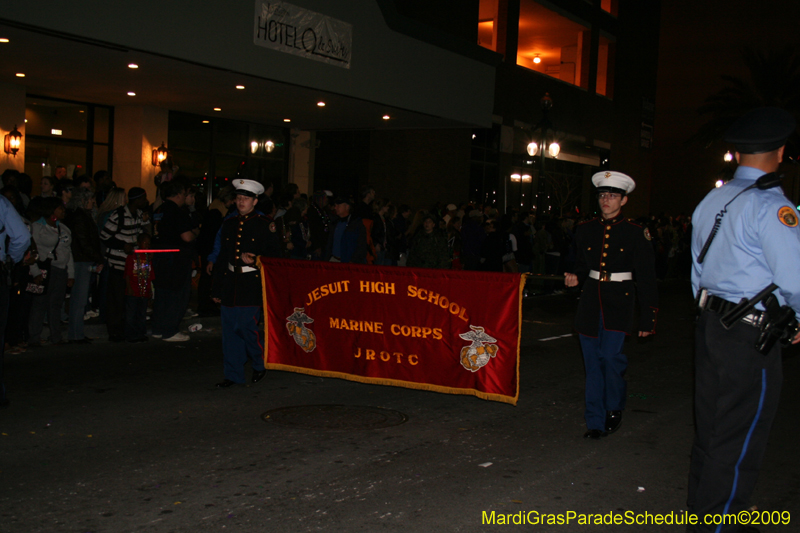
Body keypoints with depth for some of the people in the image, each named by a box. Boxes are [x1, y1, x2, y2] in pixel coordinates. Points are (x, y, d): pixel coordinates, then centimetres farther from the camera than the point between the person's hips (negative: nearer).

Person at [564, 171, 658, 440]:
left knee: (611, 355, -17)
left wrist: (647, 318, -3)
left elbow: (646, 278, -1)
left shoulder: (636, 233, -2)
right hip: (590, 300, 3)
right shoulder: (585, 230, 8)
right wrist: (575, 278, -4)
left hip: (618, 301, -3)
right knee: (593, 362, 4)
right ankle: (595, 422, 14)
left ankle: (615, 407, 11)